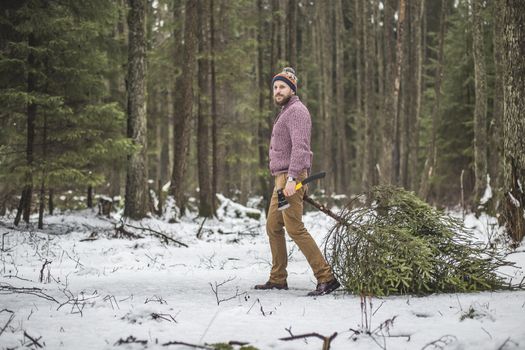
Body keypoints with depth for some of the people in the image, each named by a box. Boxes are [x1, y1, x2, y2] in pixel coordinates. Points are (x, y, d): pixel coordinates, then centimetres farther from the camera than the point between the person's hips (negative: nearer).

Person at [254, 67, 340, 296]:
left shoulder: (296, 111, -11)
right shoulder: (285, 112, 22)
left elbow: (300, 147, -23)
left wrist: (292, 179, -30)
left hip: (290, 178, -10)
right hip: (281, 179, 10)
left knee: (295, 228, -14)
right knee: (273, 227, 13)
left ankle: (326, 278, -15)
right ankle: (278, 279, 21)